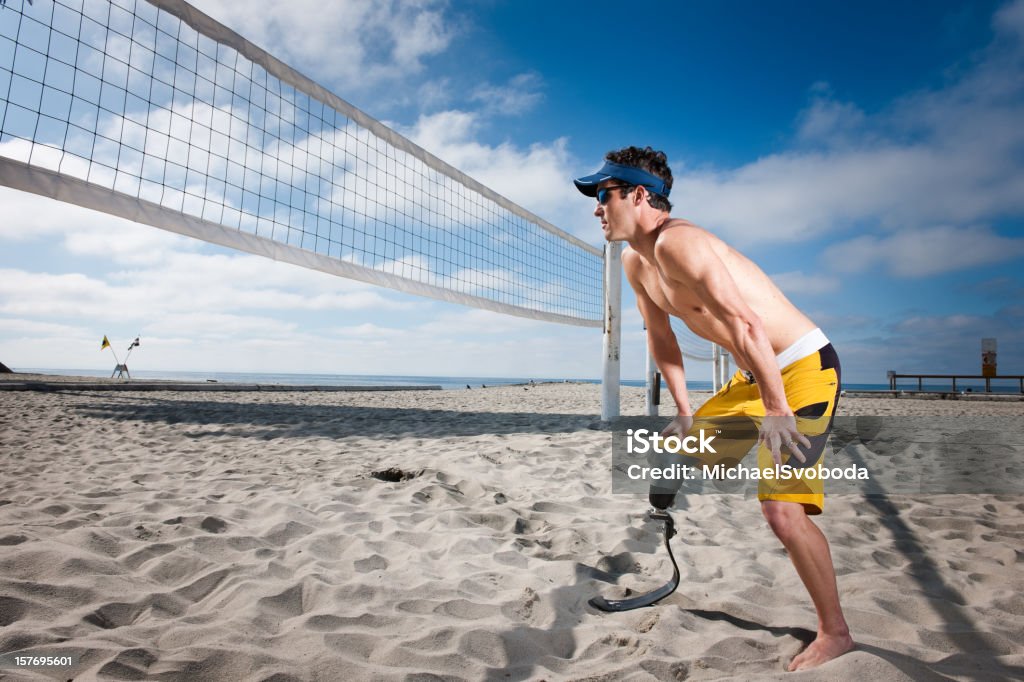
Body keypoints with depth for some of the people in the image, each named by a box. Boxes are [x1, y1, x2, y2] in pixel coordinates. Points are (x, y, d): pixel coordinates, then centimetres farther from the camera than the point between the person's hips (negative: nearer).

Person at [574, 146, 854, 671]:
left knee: (782, 509, -17)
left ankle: (834, 633, 7)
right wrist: (683, 411, 9)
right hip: (754, 374, 10)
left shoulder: (677, 242, -24)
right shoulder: (635, 262, 5)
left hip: (803, 366, -10)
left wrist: (777, 412, -30)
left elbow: (746, 323, -31)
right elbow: (660, 337, 14)